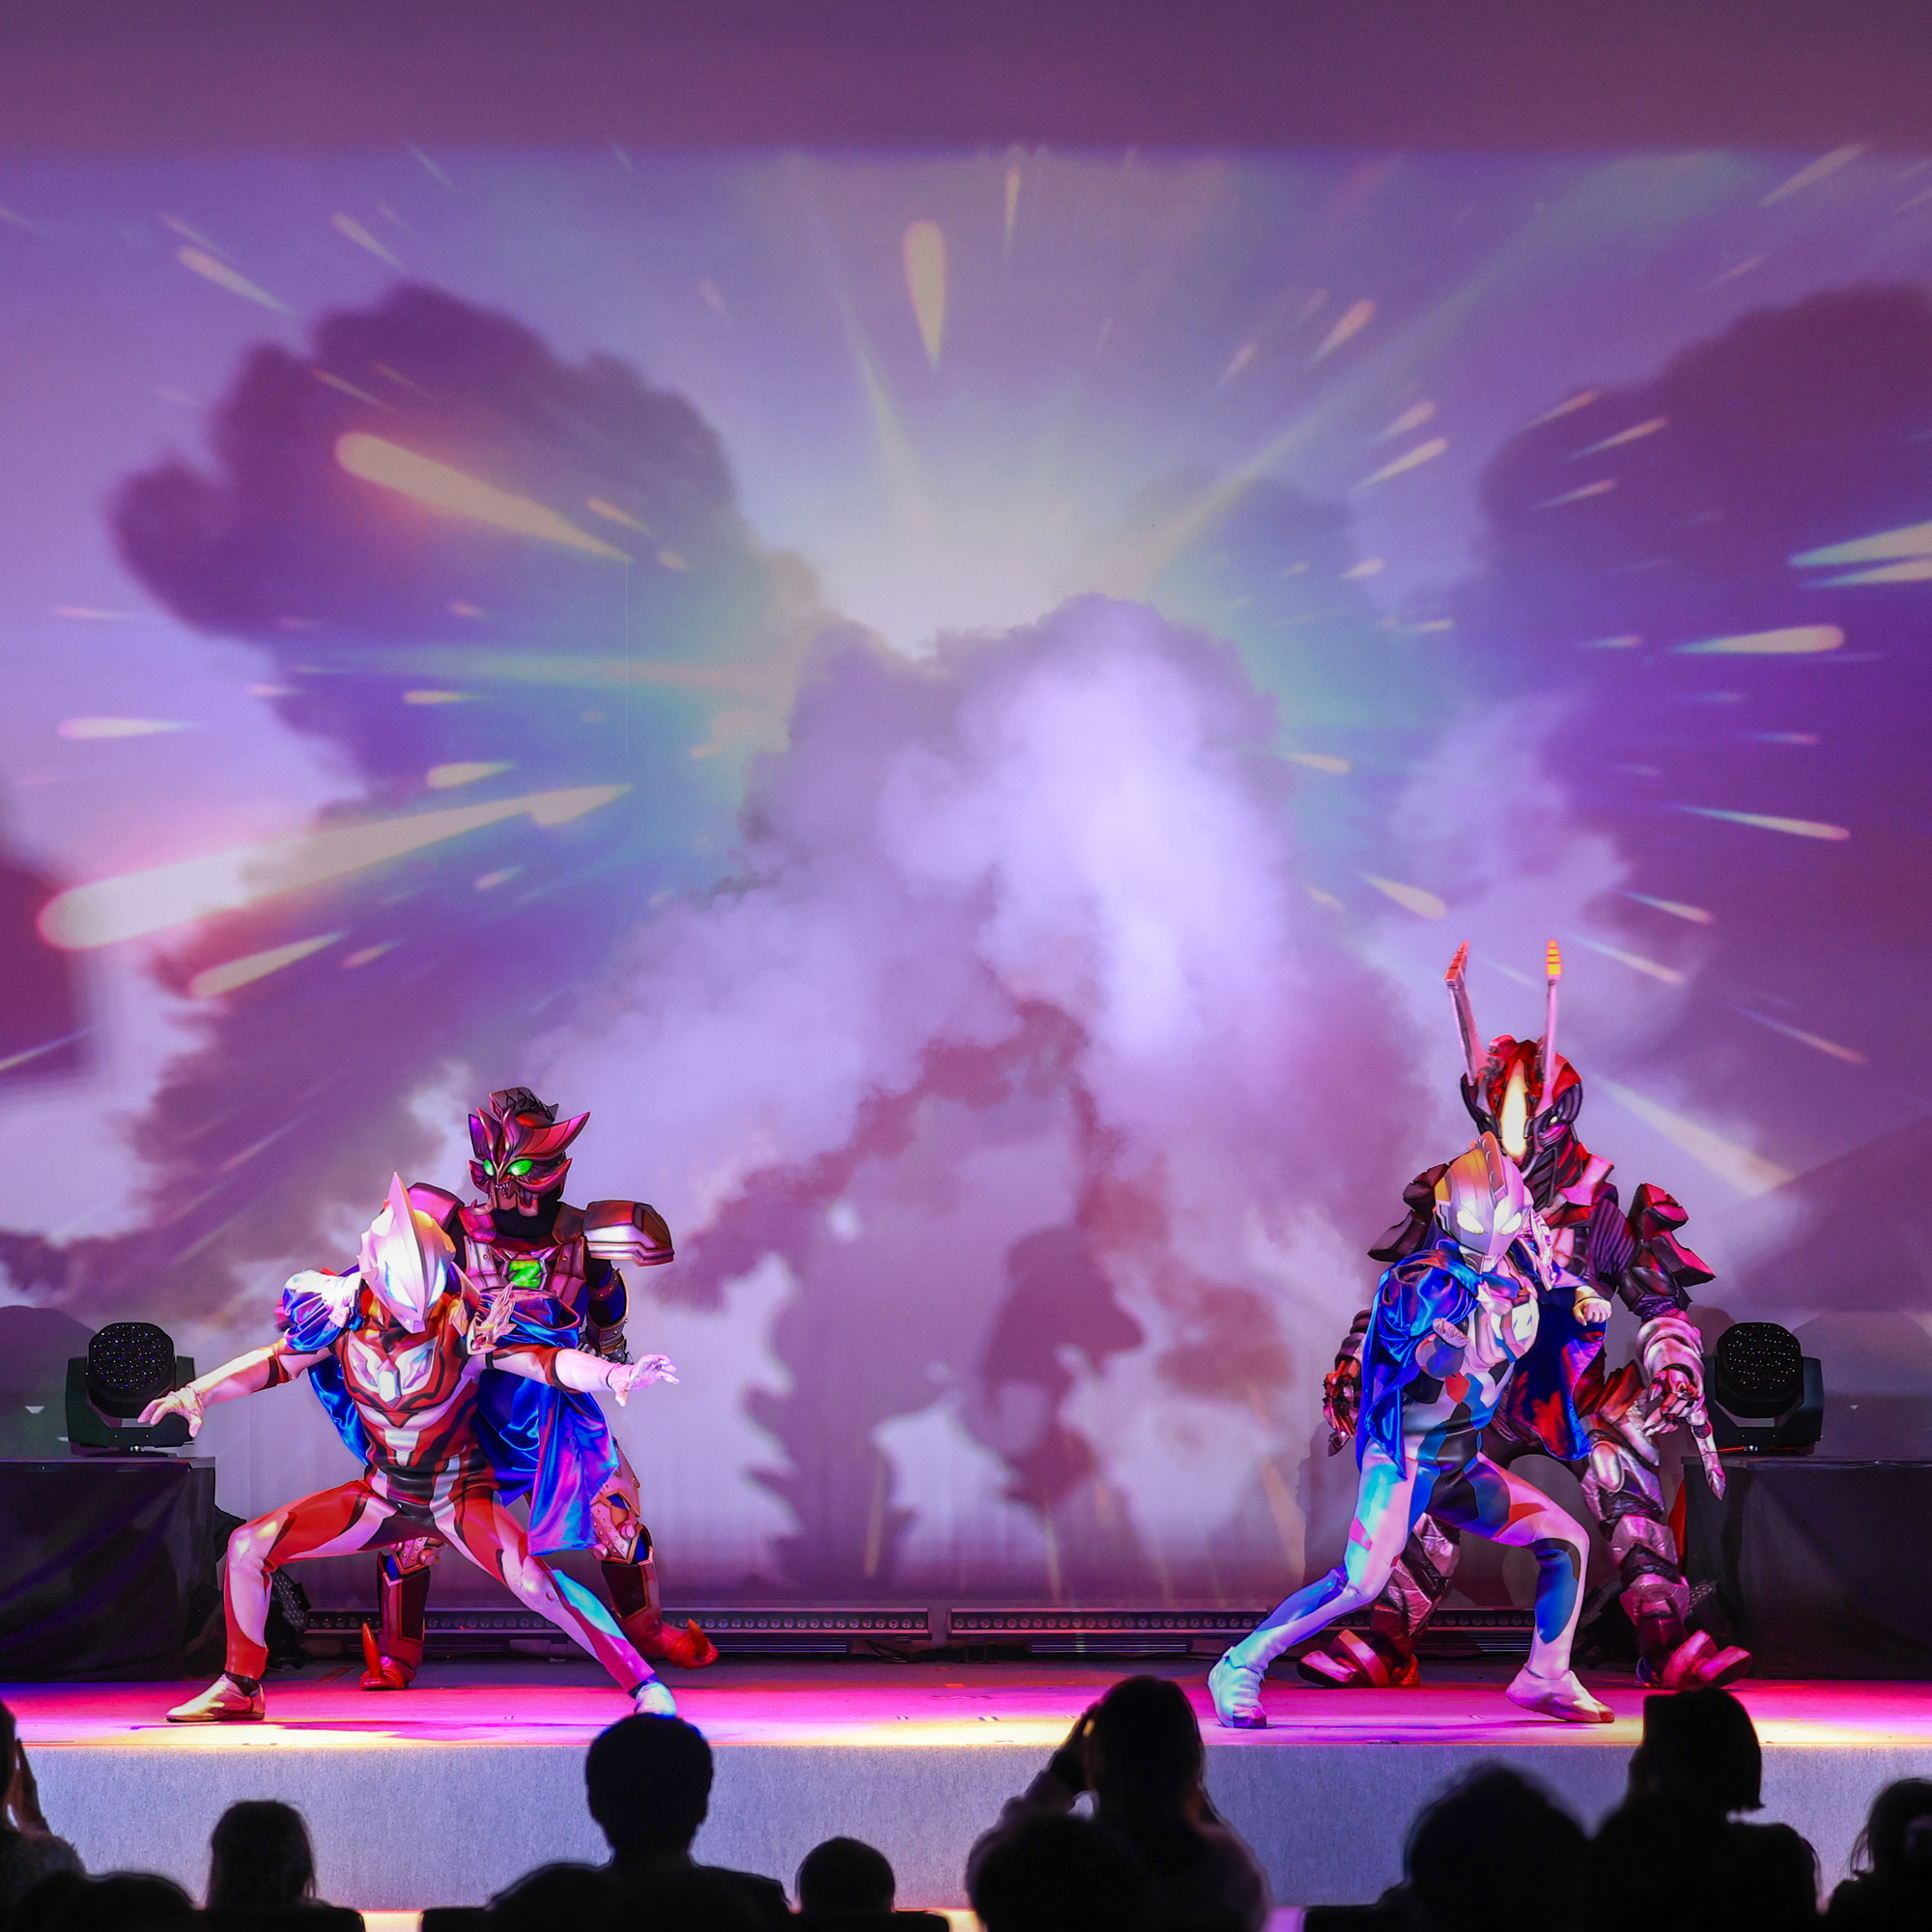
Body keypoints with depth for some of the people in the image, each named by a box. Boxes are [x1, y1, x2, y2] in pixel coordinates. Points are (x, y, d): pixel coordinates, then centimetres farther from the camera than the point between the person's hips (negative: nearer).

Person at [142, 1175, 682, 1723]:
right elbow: (274, 1363, 1)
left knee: (532, 1580, -30)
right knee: (249, 1545, -4)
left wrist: (618, 1374, -48)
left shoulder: (467, 1321, -24)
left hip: (460, 1497, -4)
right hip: (384, 1494, 4)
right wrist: (194, 1393, -8)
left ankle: (645, 1683, -19)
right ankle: (241, 1689, 15)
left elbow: (549, 1360, -30)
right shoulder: (346, 1314, -14)